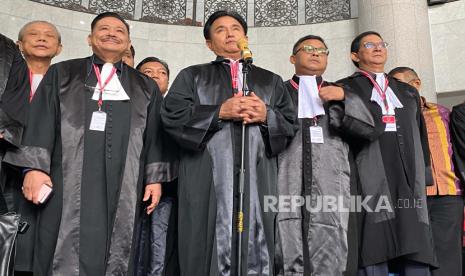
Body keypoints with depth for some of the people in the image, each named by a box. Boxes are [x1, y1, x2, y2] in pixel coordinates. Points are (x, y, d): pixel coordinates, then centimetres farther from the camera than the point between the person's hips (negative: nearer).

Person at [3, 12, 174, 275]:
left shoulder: (145, 86, 17)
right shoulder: (62, 74, 14)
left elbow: (154, 135, 11)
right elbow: (41, 121, 5)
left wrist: (155, 177, 2)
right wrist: (35, 166, -6)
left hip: (123, 184, 1)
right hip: (70, 180, -1)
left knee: (115, 252, 2)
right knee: (66, 251, -3)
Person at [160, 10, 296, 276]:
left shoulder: (271, 81, 21)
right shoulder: (192, 76, 16)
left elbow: (292, 125, 13)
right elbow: (172, 115, 1)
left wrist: (266, 115, -7)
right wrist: (219, 112, -7)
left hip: (258, 179, 2)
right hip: (208, 179, -1)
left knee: (256, 252, 0)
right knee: (210, 250, -2)